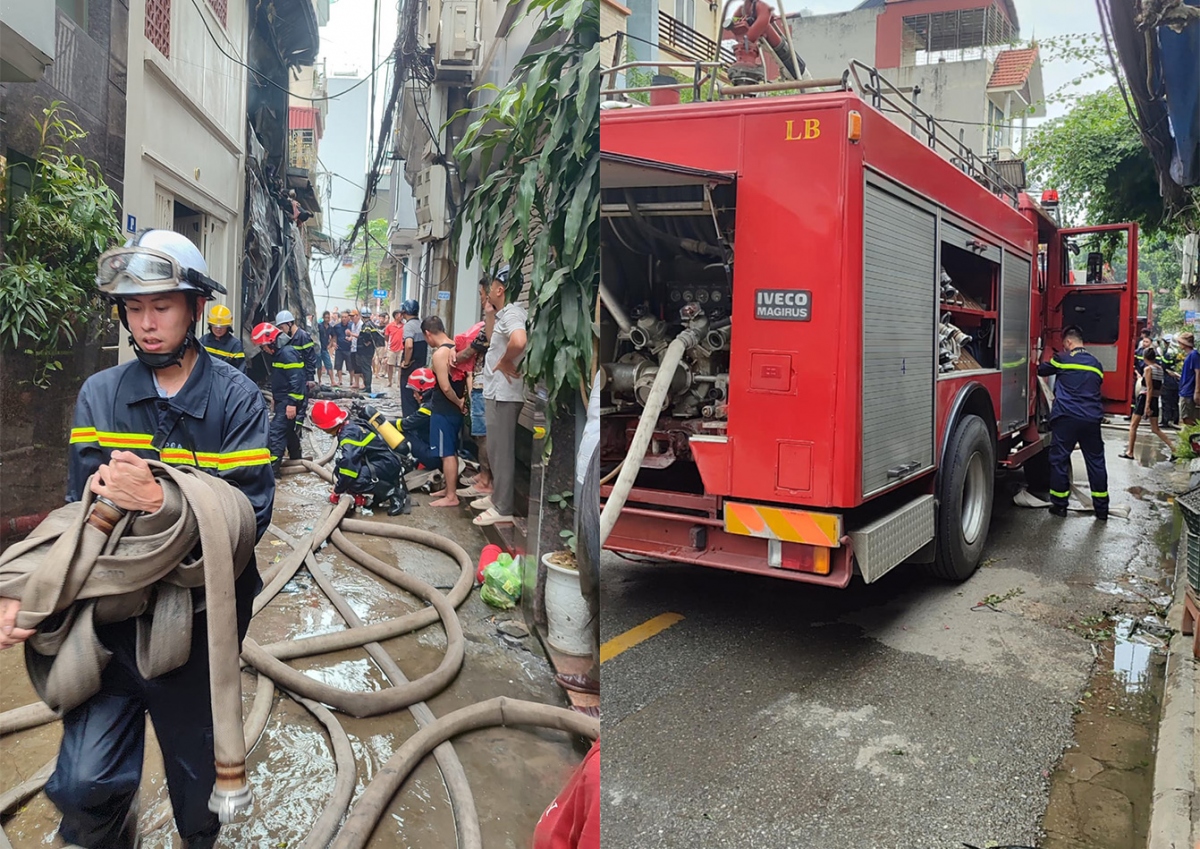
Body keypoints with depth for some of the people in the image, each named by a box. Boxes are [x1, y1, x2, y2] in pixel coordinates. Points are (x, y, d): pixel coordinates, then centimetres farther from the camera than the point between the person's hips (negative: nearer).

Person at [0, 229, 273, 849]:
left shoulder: (237, 398, -8)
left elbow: (252, 512, -16)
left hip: (202, 617, -1)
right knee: (82, 785, -2)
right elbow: (81, 511, -4)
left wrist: (156, 498, -28)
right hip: (112, 610, 2)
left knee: (194, 767, 14)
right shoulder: (99, 395, 0)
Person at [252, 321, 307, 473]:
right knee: (289, 430, 19)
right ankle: (296, 460, 31)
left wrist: (292, 403, -26)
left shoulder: (287, 353, -20)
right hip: (282, 400, 11)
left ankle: (272, 465, -13)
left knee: (276, 431, -14)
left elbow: (296, 380, -25)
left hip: (288, 402, -11)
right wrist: (275, 396, 28)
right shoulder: (278, 353, 13)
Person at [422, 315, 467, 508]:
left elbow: (445, 387, -24)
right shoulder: (456, 348, 7)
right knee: (452, 452, 17)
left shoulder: (439, 354, -20)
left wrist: (458, 402, -10)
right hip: (455, 410, 9)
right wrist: (462, 401, 2)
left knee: (447, 454, -2)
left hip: (444, 410, -9)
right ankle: (449, 489, 27)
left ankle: (451, 497, 4)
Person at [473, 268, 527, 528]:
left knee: (501, 450, -4)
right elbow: (493, 341, 29)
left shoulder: (512, 312, -18)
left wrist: (505, 362, -23)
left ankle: (503, 509, 3)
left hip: (504, 394, -11)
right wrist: (489, 314, 17)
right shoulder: (504, 314, 14)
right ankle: (497, 496, 32)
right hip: (497, 391, 11)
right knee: (496, 448, 20)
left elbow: (518, 341, -40)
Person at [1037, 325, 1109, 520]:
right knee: (1096, 461, 9)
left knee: (1059, 459, 5)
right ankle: (1101, 508, 13)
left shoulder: (1062, 359, 1)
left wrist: (1037, 364, 39)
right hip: (1092, 419, 4)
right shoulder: (1096, 364, 15)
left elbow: (1042, 370, 17)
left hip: (1066, 417, -4)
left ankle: (1059, 505, 8)